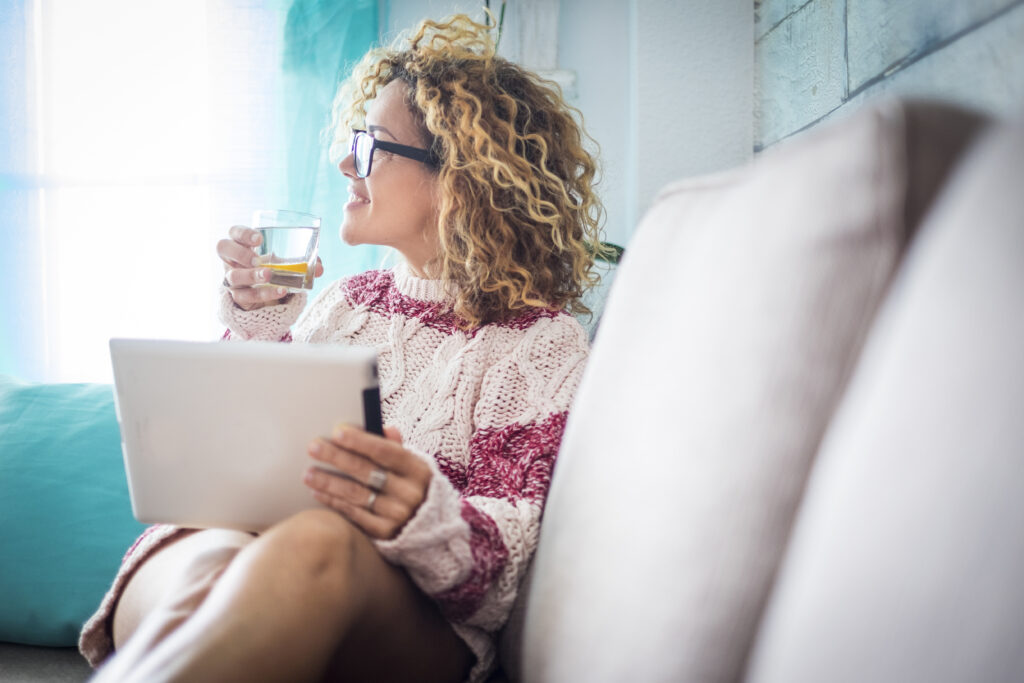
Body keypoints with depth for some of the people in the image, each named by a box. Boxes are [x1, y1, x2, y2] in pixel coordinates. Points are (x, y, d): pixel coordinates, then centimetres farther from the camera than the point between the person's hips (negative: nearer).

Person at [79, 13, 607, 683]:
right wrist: (257, 316, 12)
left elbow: (498, 579, -7)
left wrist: (426, 521, -31)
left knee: (315, 546, -40)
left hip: (411, 626, -3)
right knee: (210, 570, -36)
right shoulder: (345, 300, 21)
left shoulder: (543, 342, 4)